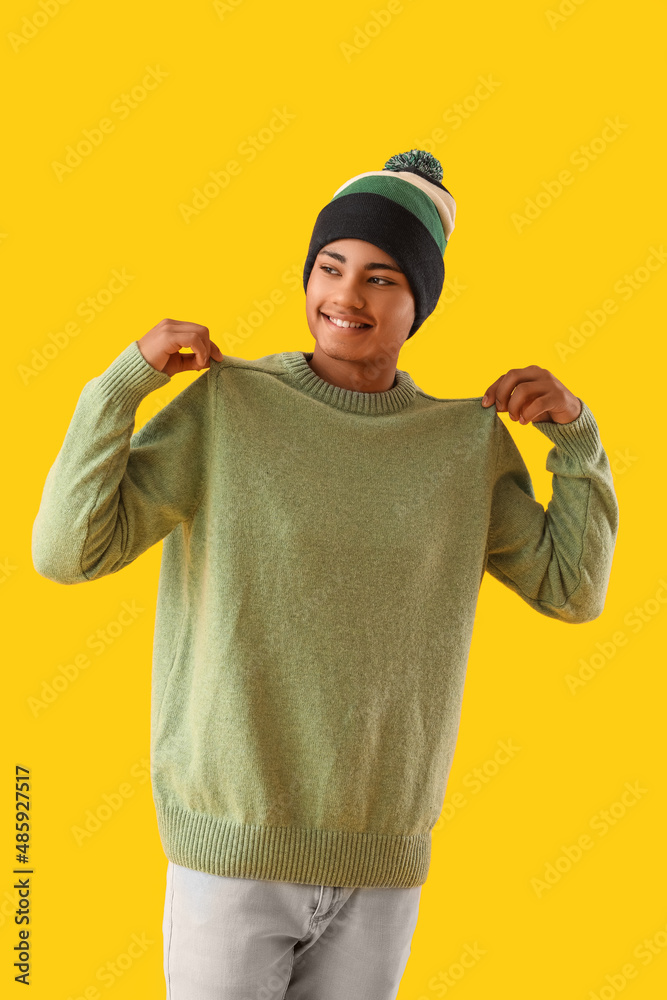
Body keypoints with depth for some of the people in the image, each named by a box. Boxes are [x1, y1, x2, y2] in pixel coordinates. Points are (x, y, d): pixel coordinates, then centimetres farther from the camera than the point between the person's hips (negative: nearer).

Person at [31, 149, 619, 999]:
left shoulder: (468, 438, 2)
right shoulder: (223, 405, -7)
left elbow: (572, 590, 8)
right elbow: (66, 551, -10)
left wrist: (576, 434, -3)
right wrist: (127, 377, -16)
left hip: (383, 865, 3)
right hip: (232, 844, -2)